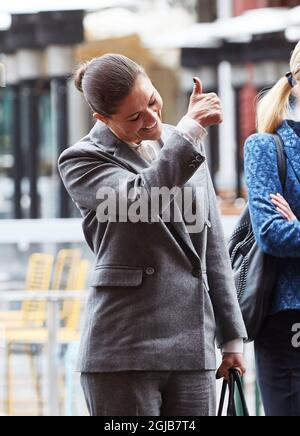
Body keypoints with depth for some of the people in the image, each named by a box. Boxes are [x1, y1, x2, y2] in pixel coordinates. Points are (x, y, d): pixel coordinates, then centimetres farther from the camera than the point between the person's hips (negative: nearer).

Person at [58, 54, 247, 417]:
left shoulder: (185, 146, 15)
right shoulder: (82, 160, -1)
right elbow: (139, 200, -22)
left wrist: (231, 335, 16)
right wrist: (189, 130, -19)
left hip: (192, 346, 5)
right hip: (126, 348, -5)